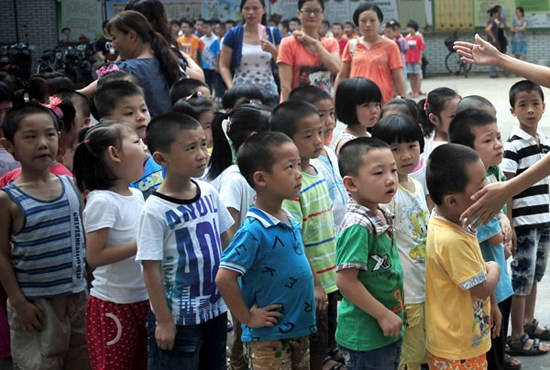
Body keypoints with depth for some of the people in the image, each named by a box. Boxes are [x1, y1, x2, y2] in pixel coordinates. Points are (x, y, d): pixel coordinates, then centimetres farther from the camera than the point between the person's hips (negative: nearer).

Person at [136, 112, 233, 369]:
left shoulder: (209, 193, -1)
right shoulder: (155, 210, -18)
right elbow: (151, 270, -16)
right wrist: (164, 321, -14)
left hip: (215, 309, 6)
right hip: (178, 317, -6)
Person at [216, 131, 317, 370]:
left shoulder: (291, 221, 3)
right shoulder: (254, 230, -22)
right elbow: (224, 278, -24)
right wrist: (248, 318, -16)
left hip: (300, 329, 8)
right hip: (269, 337, -8)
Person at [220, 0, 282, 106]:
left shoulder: (273, 33, 10)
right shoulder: (233, 34, 5)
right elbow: (224, 66, 3)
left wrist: (273, 50, -9)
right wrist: (231, 87, -13)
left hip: (268, 94, 2)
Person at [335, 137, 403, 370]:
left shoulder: (383, 216, 4)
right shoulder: (358, 226, -24)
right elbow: (345, 280, -25)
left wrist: (392, 316, 15)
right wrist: (383, 315, -19)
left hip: (389, 332, 9)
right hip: (365, 337, -9)